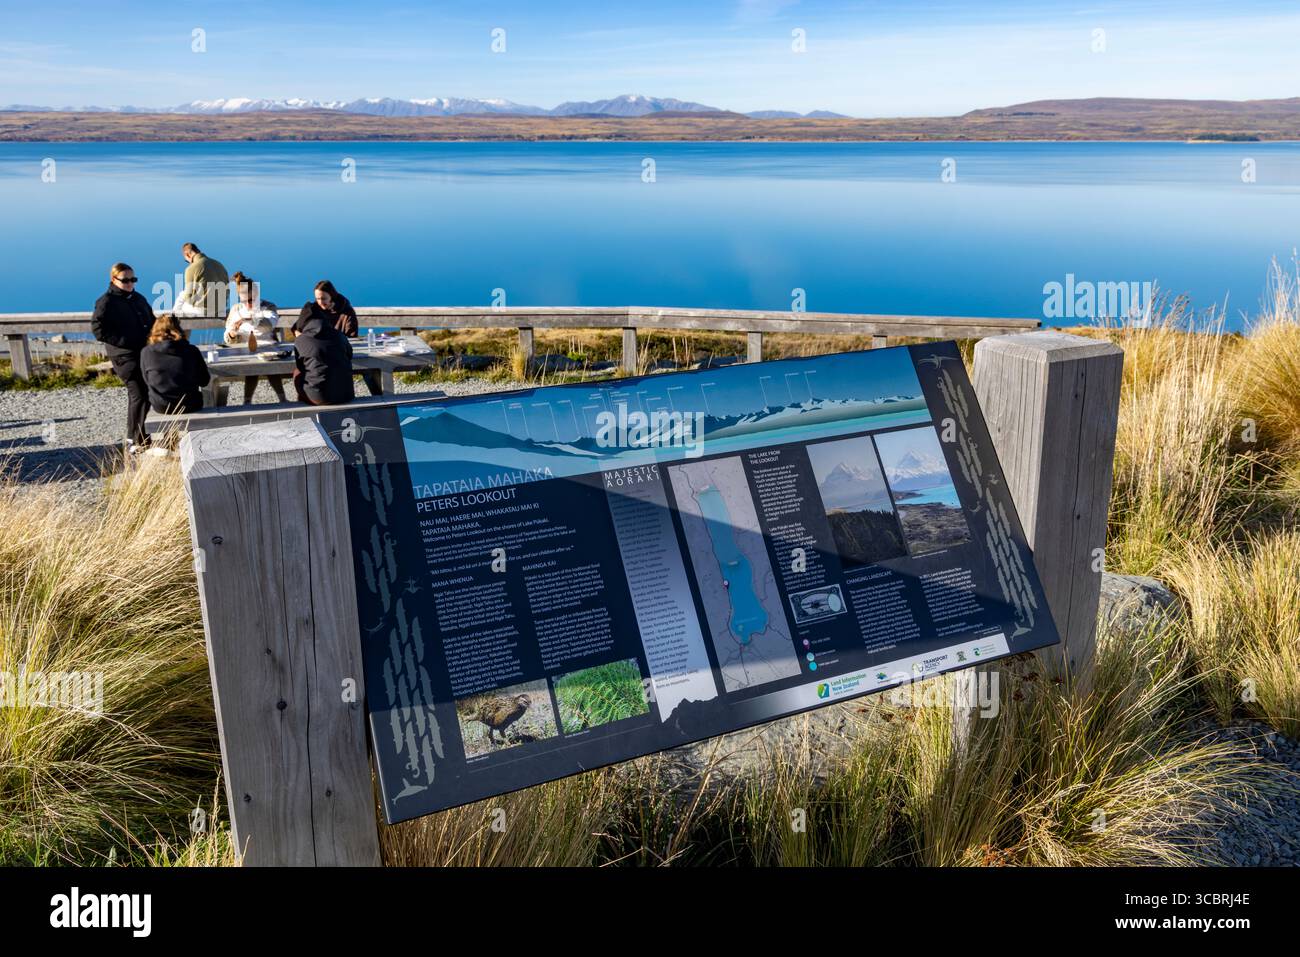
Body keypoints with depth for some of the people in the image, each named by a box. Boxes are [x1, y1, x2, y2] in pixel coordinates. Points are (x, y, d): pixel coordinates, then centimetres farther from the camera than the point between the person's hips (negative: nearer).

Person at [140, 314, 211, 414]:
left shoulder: (146, 353, -9)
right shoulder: (192, 350, -10)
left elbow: (147, 381, 4)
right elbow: (204, 381, 0)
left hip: (160, 407, 1)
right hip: (190, 406, -1)